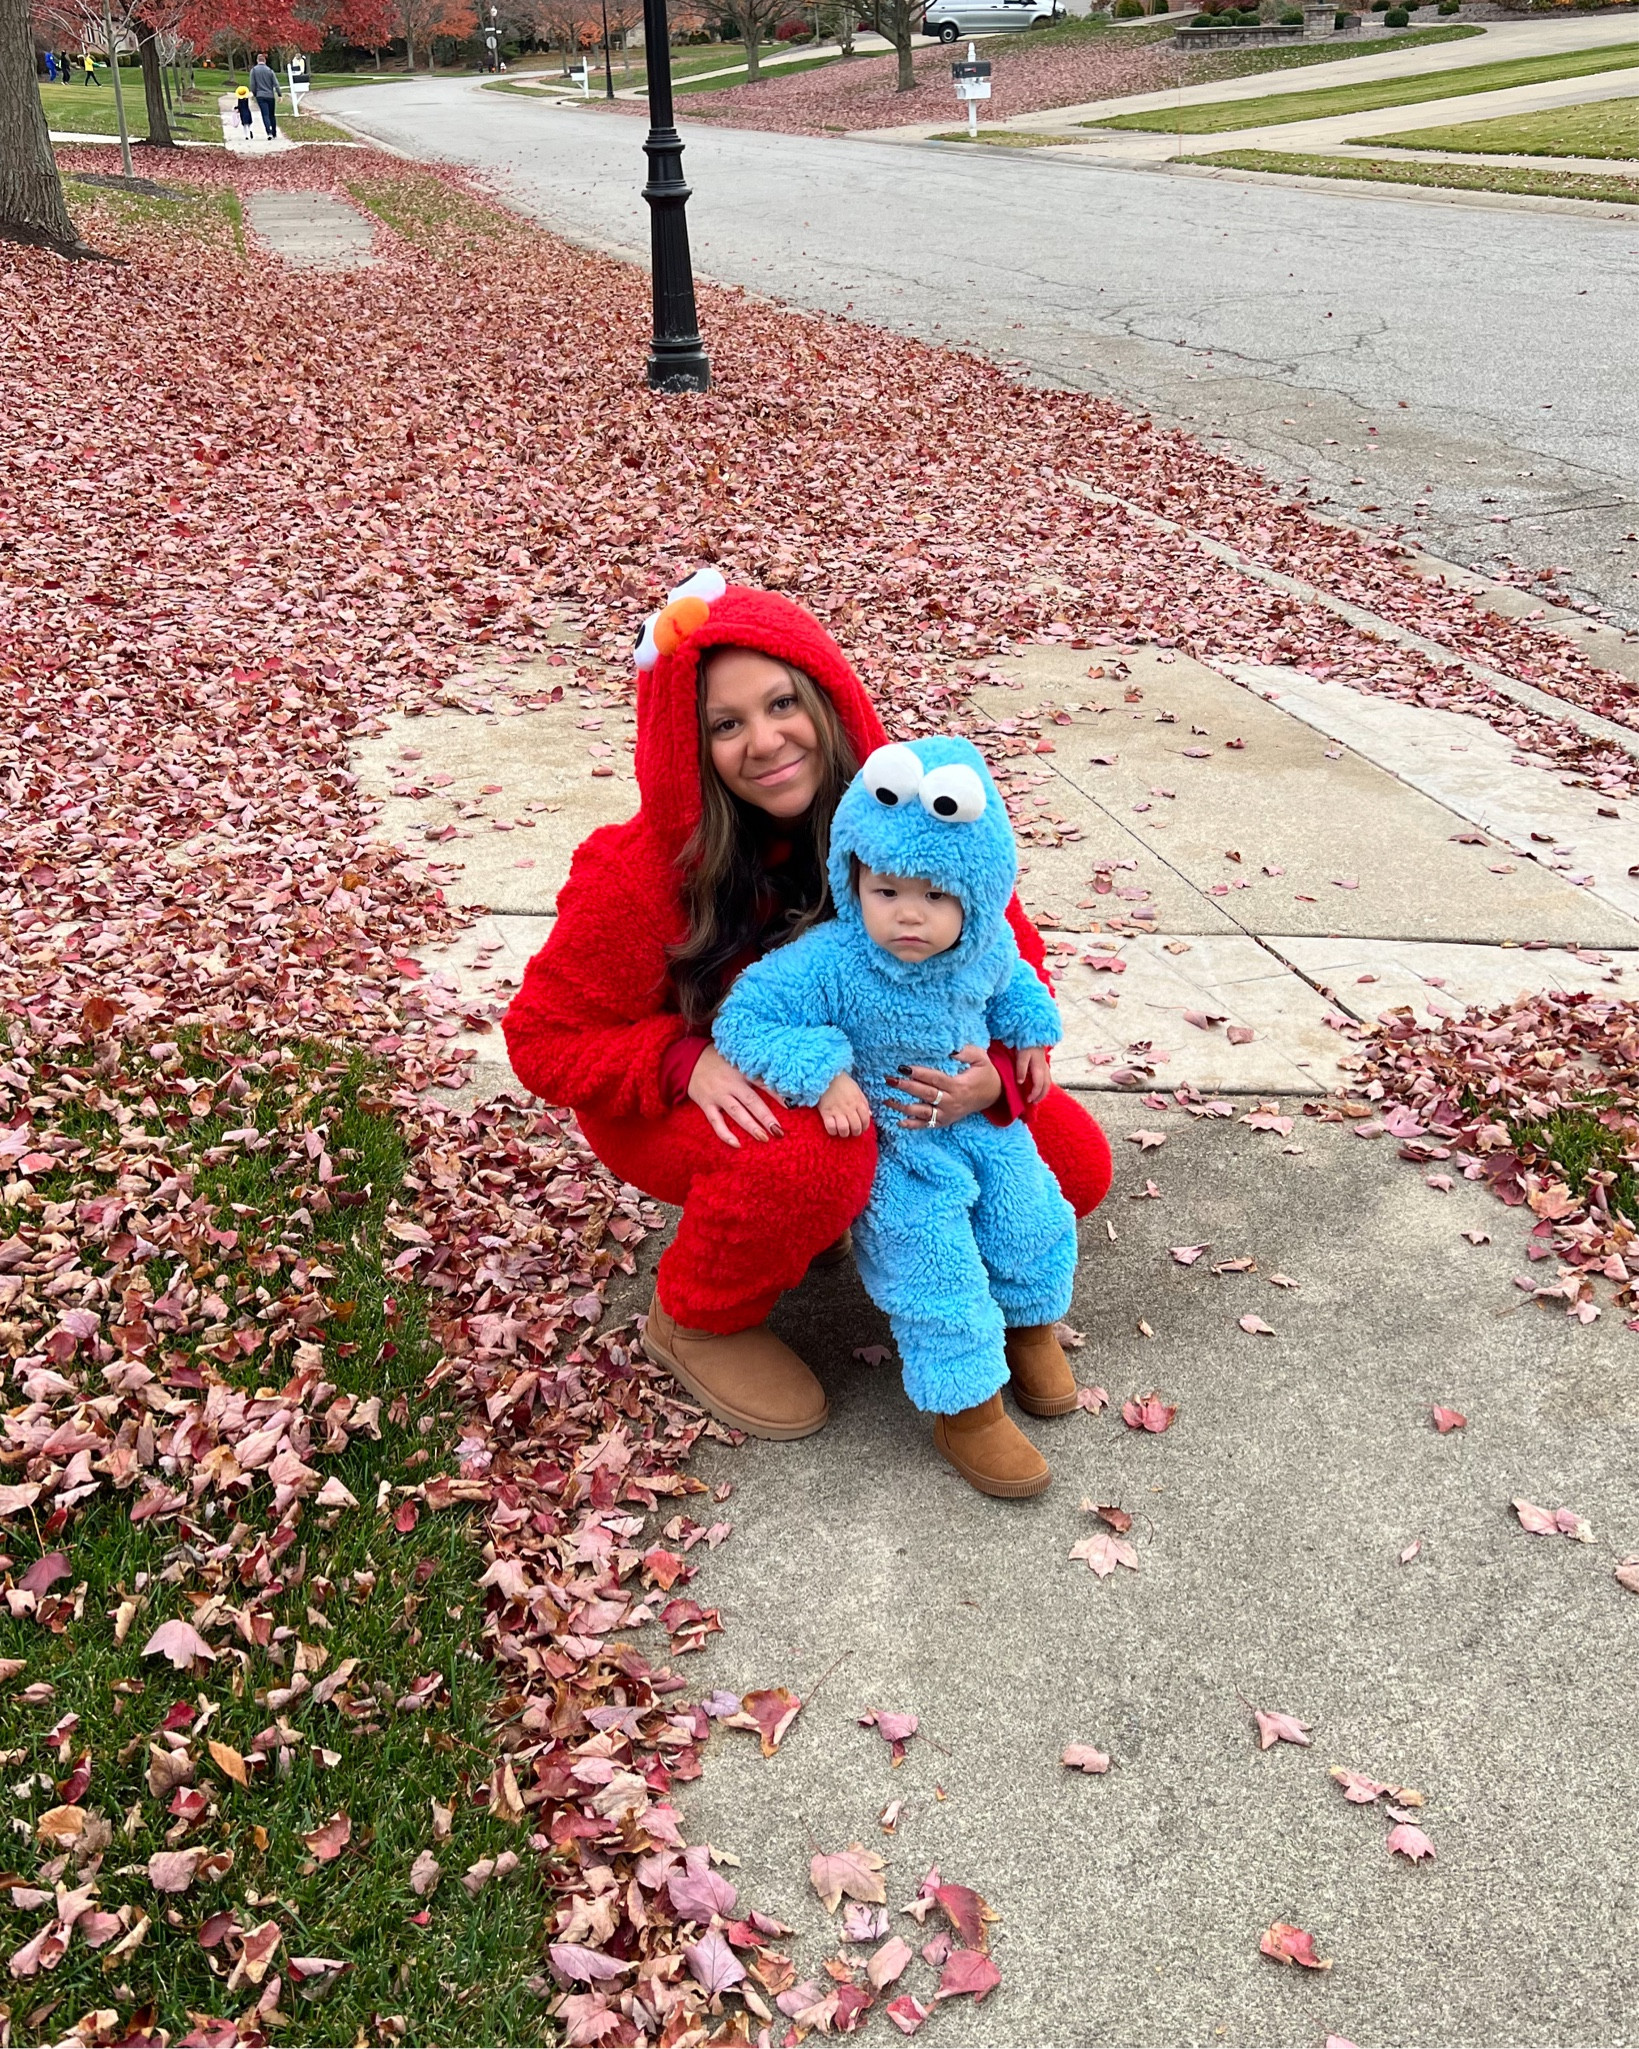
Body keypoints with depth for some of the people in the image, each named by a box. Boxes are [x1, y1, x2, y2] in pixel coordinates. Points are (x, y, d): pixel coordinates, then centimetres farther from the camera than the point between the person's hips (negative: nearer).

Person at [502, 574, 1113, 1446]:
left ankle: (850, 1215, 14)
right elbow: (544, 1038, -17)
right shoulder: (641, 875, -28)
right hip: (678, 1107, -4)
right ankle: (696, 1319, -6)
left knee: (1075, 1167, -7)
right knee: (811, 1158, -39)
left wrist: (996, 1076, -28)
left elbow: (1009, 959, -6)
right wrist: (688, 1059, -34)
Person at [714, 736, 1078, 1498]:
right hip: (893, 1150, -5)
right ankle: (966, 1404, 7)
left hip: (982, 1124, 5)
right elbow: (744, 1017, -25)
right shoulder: (829, 963, -29)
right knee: (934, 1265, -10)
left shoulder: (987, 945, -10)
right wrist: (821, 1074, -34)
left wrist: (1030, 1035, 5)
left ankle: (1030, 1323, 39)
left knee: (1031, 1220, 8)